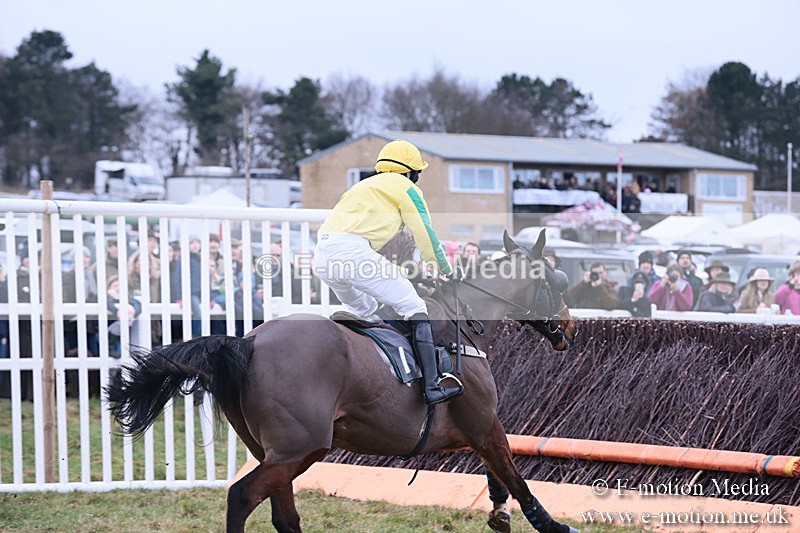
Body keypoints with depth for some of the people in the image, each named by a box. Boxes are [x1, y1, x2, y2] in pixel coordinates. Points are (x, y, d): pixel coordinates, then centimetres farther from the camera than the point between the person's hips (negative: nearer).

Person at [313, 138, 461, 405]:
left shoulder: (363, 186, 35)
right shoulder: (406, 189, 13)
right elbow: (426, 236, 12)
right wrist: (447, 270, 26)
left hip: (321, 256, 8)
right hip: (353, 251, -8)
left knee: (366, 312, 30)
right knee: (414, 308, -2)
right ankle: (432, 388, -12)